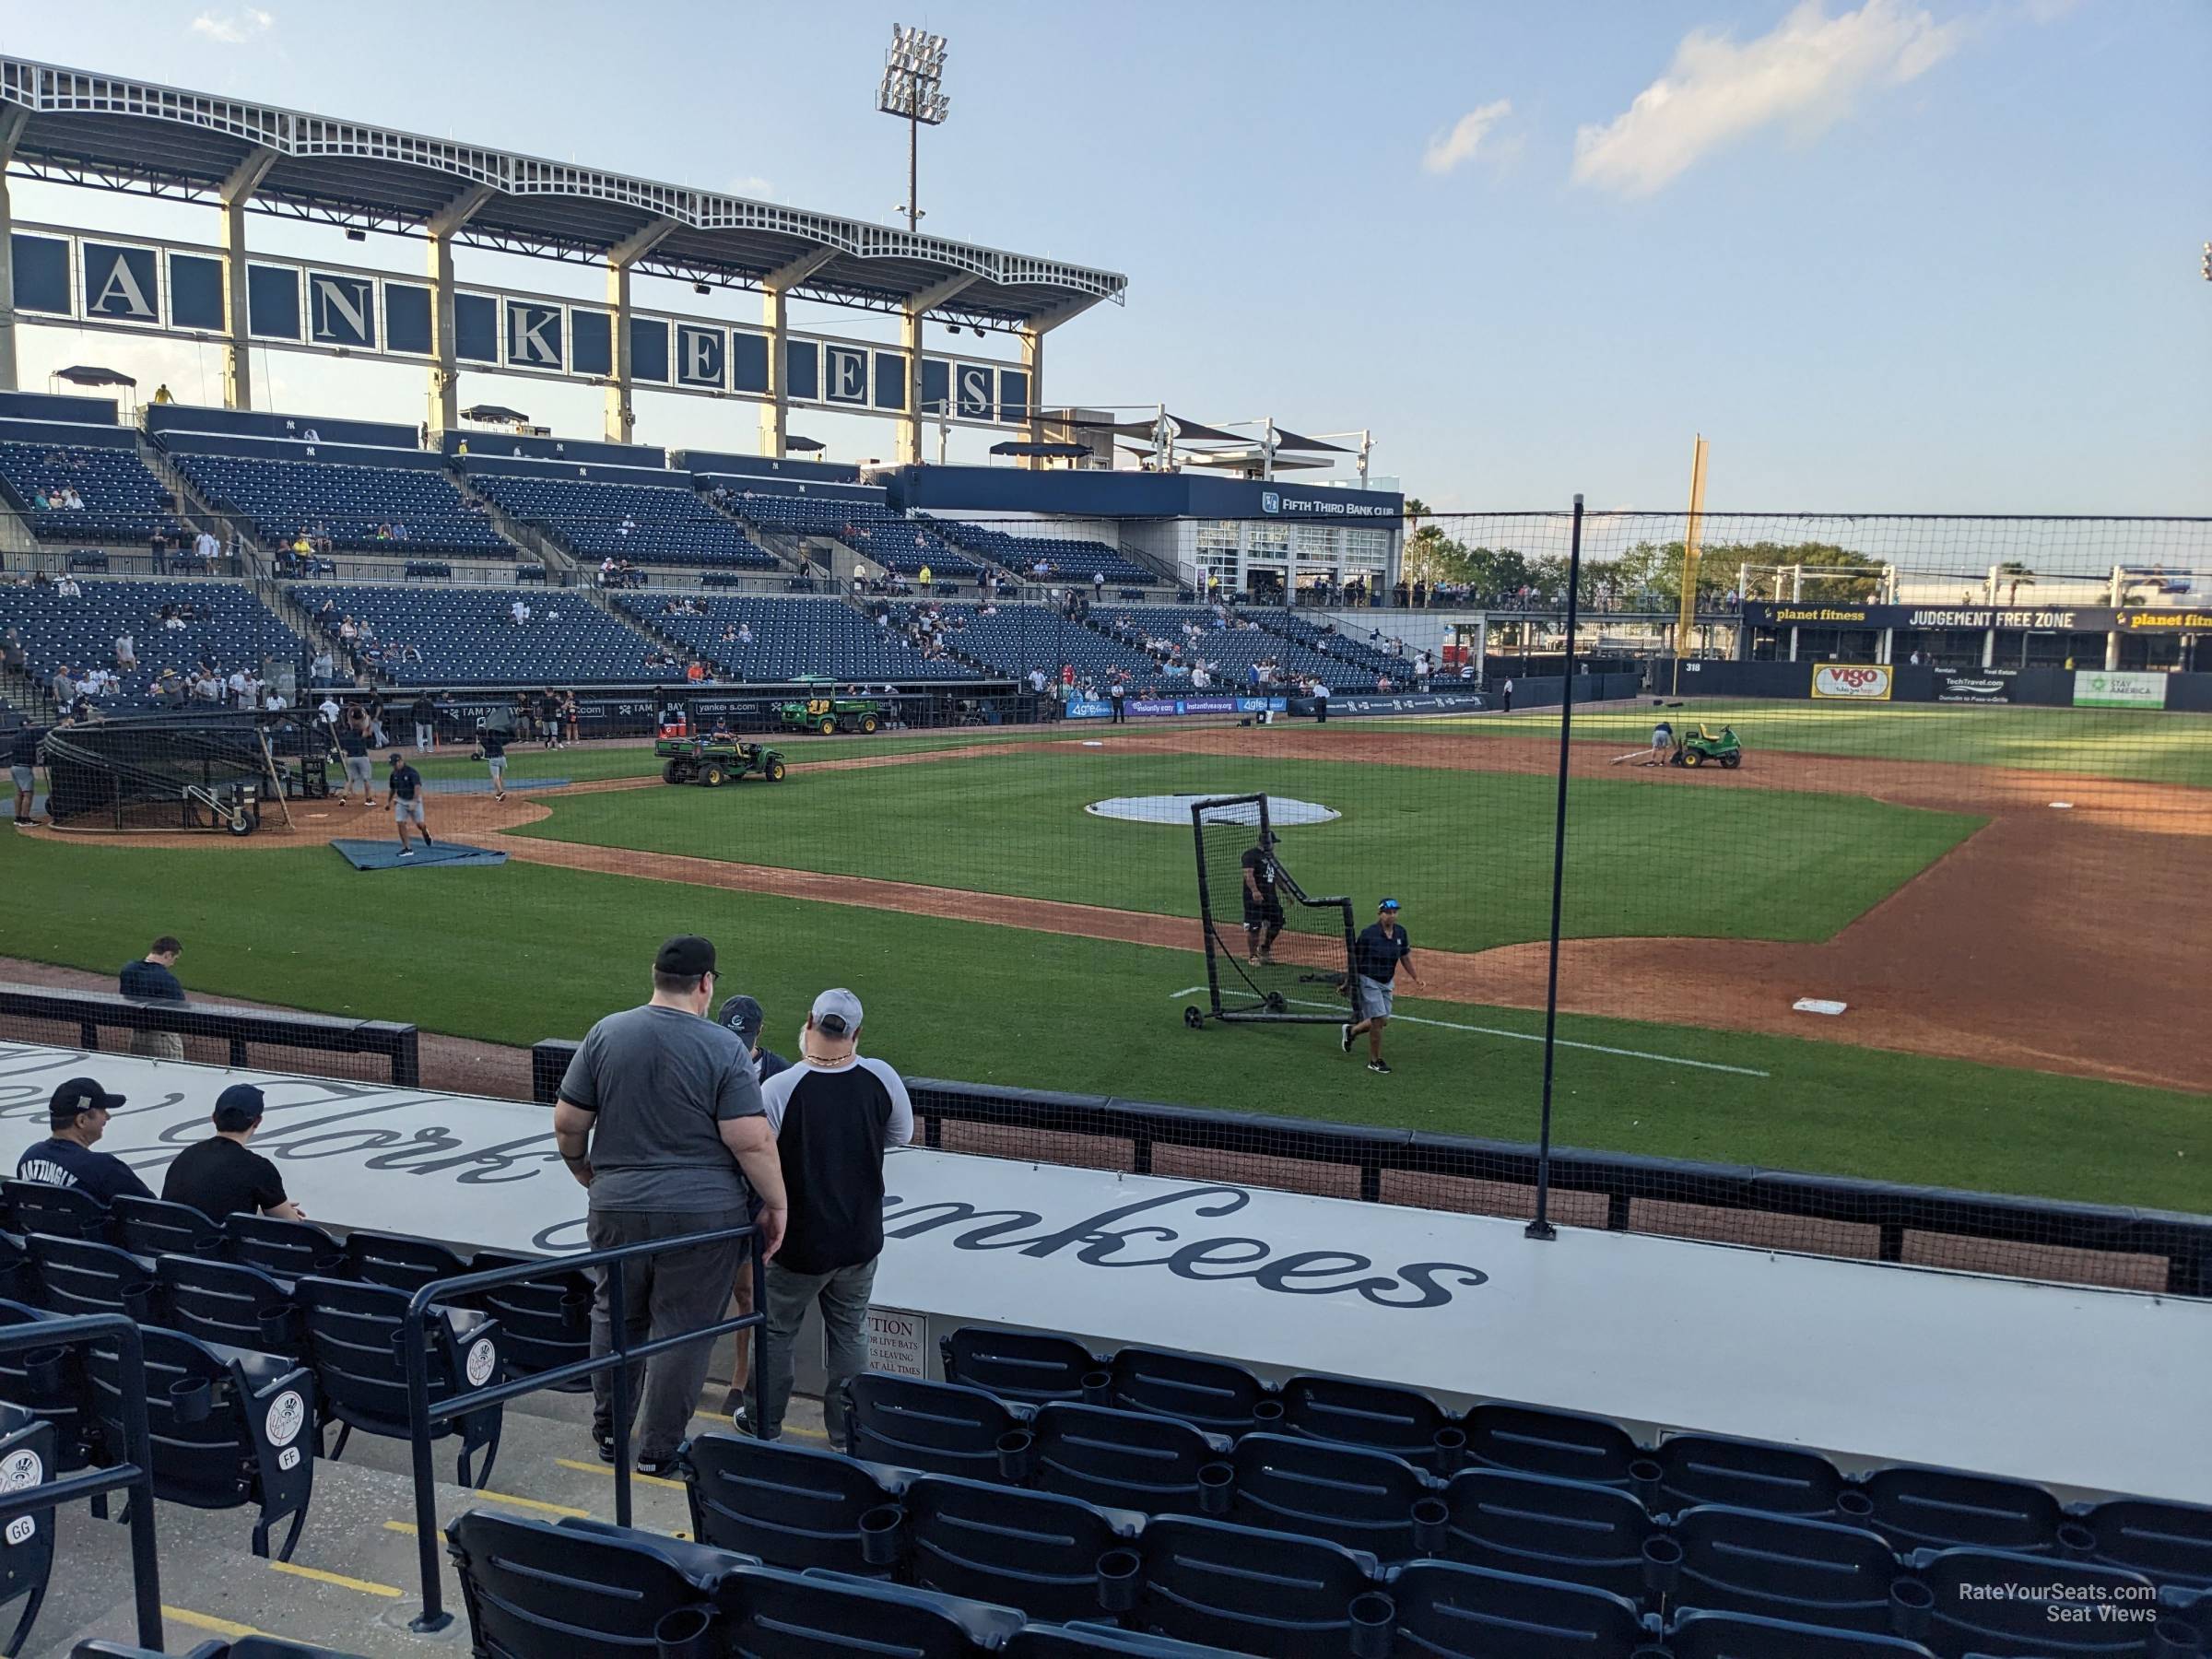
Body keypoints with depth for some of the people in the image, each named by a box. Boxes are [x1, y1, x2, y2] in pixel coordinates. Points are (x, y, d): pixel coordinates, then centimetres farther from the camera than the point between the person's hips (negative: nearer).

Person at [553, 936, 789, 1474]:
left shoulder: (607, 1034, -2)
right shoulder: (723, 1048, -12)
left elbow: (567, 1123, 3)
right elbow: (752, 1140, -16)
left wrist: (582, 1169, 22)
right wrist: (776, 1205, -4)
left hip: (617, 1208, 3)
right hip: (704, 1215, -3)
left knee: (616, 1318, 21)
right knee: (683, 1329, 8)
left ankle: (609, 1432, 33)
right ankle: (659, 1449, 17)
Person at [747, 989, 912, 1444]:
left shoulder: (777, 1089, -22)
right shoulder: (881, 1079, -12)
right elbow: (901, 1136, 6)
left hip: (798, 1243, -2)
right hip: (861, 1239, 3)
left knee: (776, 1332, 17)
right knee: (850, 1333, 18)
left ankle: (764, 1426, 30)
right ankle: (848, 1431, 24)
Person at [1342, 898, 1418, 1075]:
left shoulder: (1400, 932, 0)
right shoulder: (1368, 933, -18)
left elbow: (1405, 956, 13)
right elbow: (1355, 958, -12)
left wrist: (1415, 977, 12)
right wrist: (1349, 981, -10)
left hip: (1387, 983, 7)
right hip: (1368, 981, -7)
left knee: (1383, 1021, 10)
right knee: (1379, 1020, -10)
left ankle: (1351, 1030, 37)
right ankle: (1375, 1061, 5)